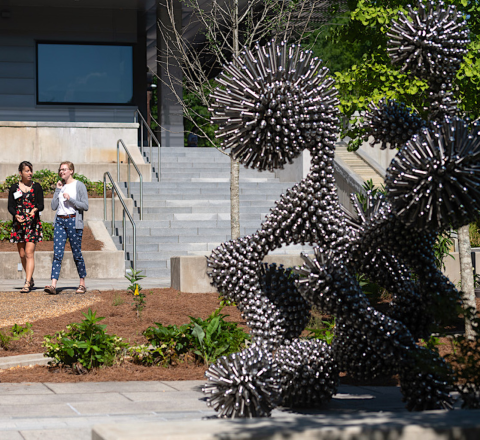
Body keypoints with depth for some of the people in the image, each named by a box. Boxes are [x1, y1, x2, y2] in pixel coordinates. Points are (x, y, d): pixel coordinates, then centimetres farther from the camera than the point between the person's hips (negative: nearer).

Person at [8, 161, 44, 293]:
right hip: (18, 223, 2)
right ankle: (30, 279, 25)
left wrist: (35, 209, -22)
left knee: (29, 253, -13)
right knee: (22, 254, 7)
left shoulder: (36, 187, 6)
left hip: (33, 223, -2)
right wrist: (16, 215, -16)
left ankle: (27, 284, -19)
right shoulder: (14, 188, 8)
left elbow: (41, 205, 1)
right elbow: (10, 206, 4)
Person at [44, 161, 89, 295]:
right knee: (57, 253, -6)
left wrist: (70, 199, -15)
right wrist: (57, 190, 2)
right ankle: (53, 285, -14)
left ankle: (82, 284, 15)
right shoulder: (60, 186, 14)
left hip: (73, 221, -4)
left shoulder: (79, 186, -1)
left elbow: (85, 206, -6)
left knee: (77, 254, 2)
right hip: (60, 221, 4)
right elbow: (54, 206, 8)